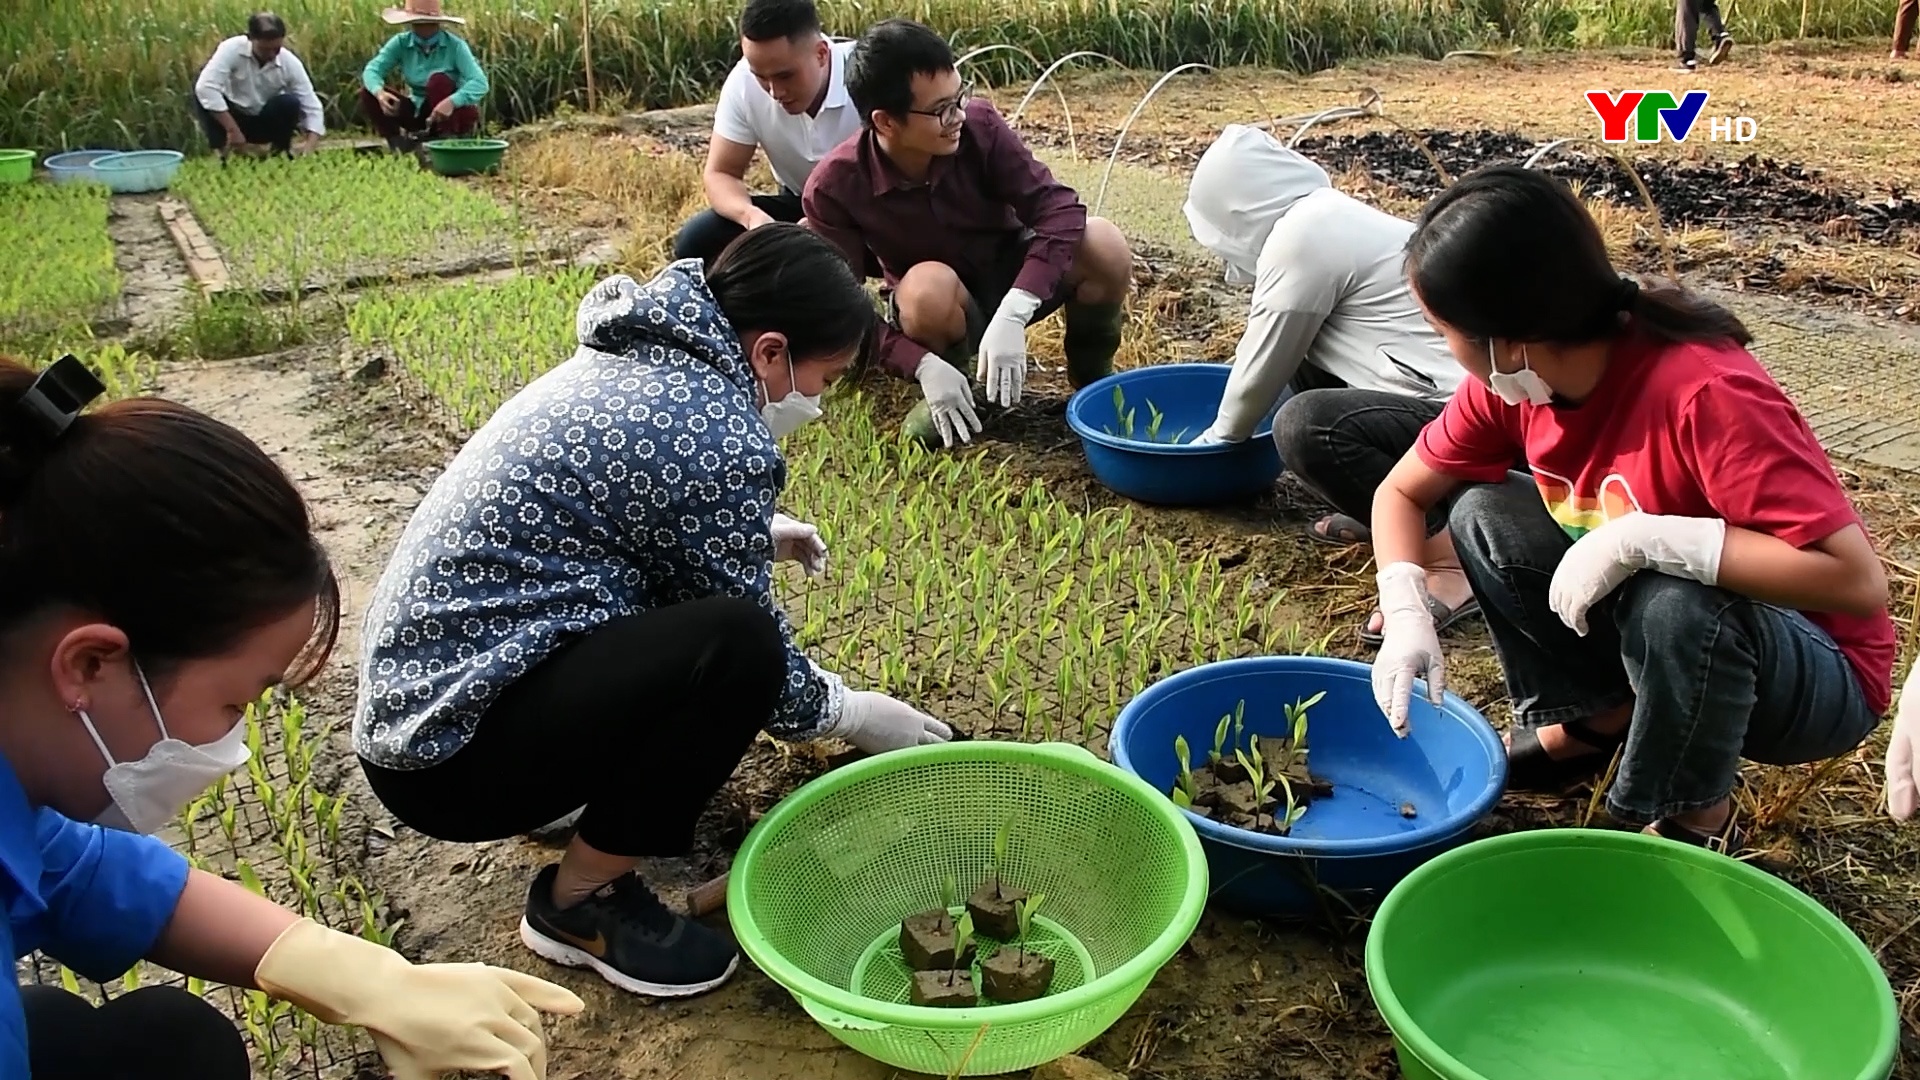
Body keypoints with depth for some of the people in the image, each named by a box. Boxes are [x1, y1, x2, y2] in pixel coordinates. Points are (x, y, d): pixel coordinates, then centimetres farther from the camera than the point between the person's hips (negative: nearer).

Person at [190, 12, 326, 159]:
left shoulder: (290, 63, -19)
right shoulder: (232, 49, -26)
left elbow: (312, 106, -18)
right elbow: (204, 86, -37)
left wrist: (309, 146, -35)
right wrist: (232, 130, -40)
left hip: (265, 122, 1)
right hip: (231, 116, -1)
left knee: (290, 103, -29)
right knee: (202, 93, -30)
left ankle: (280, 151, -6)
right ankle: (223, 150, -16)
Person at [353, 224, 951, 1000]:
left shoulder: (631, 358, 7)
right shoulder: (717, 435, -20)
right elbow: (755, 656, -9)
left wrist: (751, 534, 29)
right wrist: (857, 713, 9)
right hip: (451, 752, -10)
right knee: (736, 645, -25)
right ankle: (578, 900, -5)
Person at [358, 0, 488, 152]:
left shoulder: (455, 45, -19)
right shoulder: (401, 43, -9)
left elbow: (480, 83, -31)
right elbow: (372, 69, -18)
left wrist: (451, 102, -49)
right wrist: (380, 93, -41)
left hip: (453, 112, -4)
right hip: (420, 111, 4)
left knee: (438, 79, -32)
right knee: (368, 92, -13)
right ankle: (401, 145, -6)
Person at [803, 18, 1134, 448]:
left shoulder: (979, 125, -23)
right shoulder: (833, 188, -24)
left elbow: (1058, 207, -27)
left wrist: (1011, 316, -40)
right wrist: (923, 365, -36)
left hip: (1012, 274, 2)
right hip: (939, 305, -2)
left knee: (1104, 246, -28)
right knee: (927, 286, -38)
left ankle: (1091, 370, 1)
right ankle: (948, 371, -5)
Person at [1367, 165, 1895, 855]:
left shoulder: (1705, 393, -33)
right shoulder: (1516, 378, -13)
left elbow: (1859, 580, -36)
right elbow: (1403, 491, -1)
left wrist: (1642, 537, -40)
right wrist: (1406, 618, -18)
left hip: (1815, 674, -6)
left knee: (1676, 605, -37)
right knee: (1482, 515, -10)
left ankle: (1693, 826, -9)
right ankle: (1594, 717, 6)